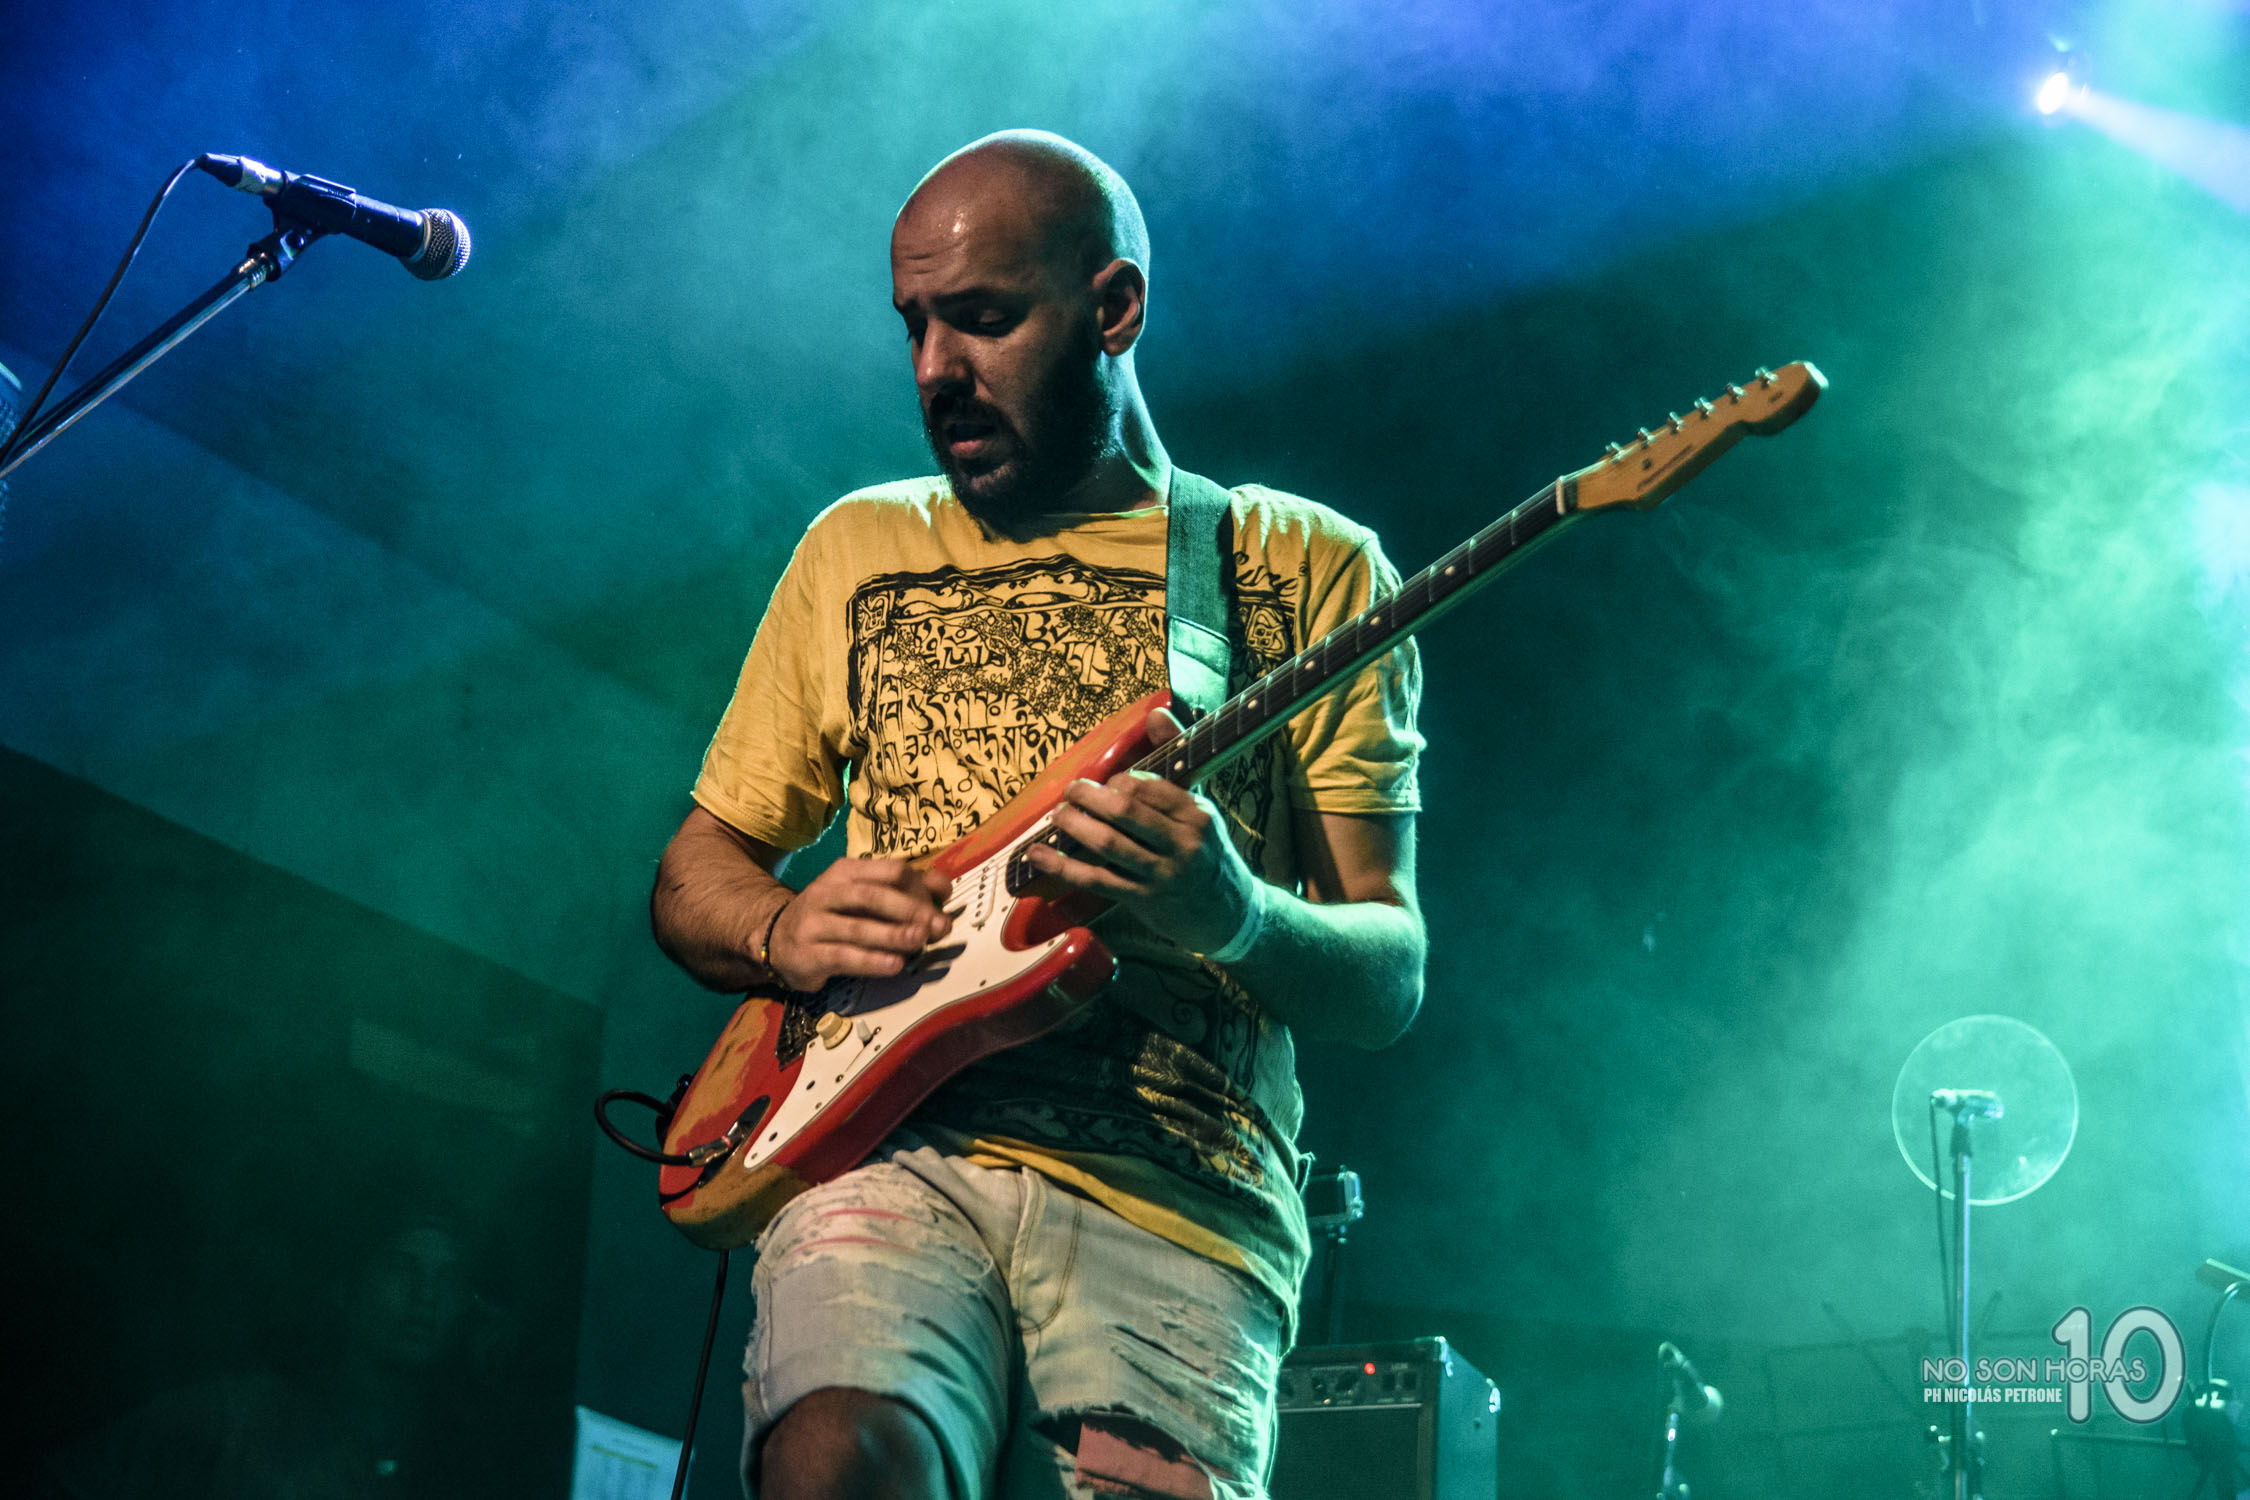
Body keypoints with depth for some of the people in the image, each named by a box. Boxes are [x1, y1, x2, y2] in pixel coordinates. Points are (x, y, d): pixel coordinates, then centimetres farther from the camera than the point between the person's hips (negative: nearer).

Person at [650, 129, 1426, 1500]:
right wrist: (782, 935, 0)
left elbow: (1390, 978, 6)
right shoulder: (861, 550, 19)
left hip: (1184, 1199, 0)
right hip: (892, 1147, 1)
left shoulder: (1312, 570, 11)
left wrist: (1236, 919, -16)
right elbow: (696, 869, 23)